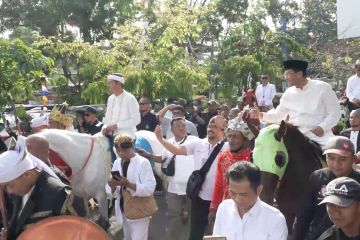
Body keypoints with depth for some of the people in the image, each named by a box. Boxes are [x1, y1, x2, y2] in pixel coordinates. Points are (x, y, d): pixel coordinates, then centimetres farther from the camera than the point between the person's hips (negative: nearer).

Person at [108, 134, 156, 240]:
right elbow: (114, 191, 5)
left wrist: (129, 184, -32)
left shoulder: (143, 162, -13)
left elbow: (150, 188, -21)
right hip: (123, 209, 6)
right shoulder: (117, 163, 5)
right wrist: (113, 186, -18)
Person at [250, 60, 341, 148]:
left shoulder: (322, 87, -5)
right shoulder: (289, 93, 7)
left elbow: (335, 112, -2)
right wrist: (261, 115, -4)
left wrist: (323, 127, -18)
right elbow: (278, 115, 13)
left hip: (320, 136, -3)